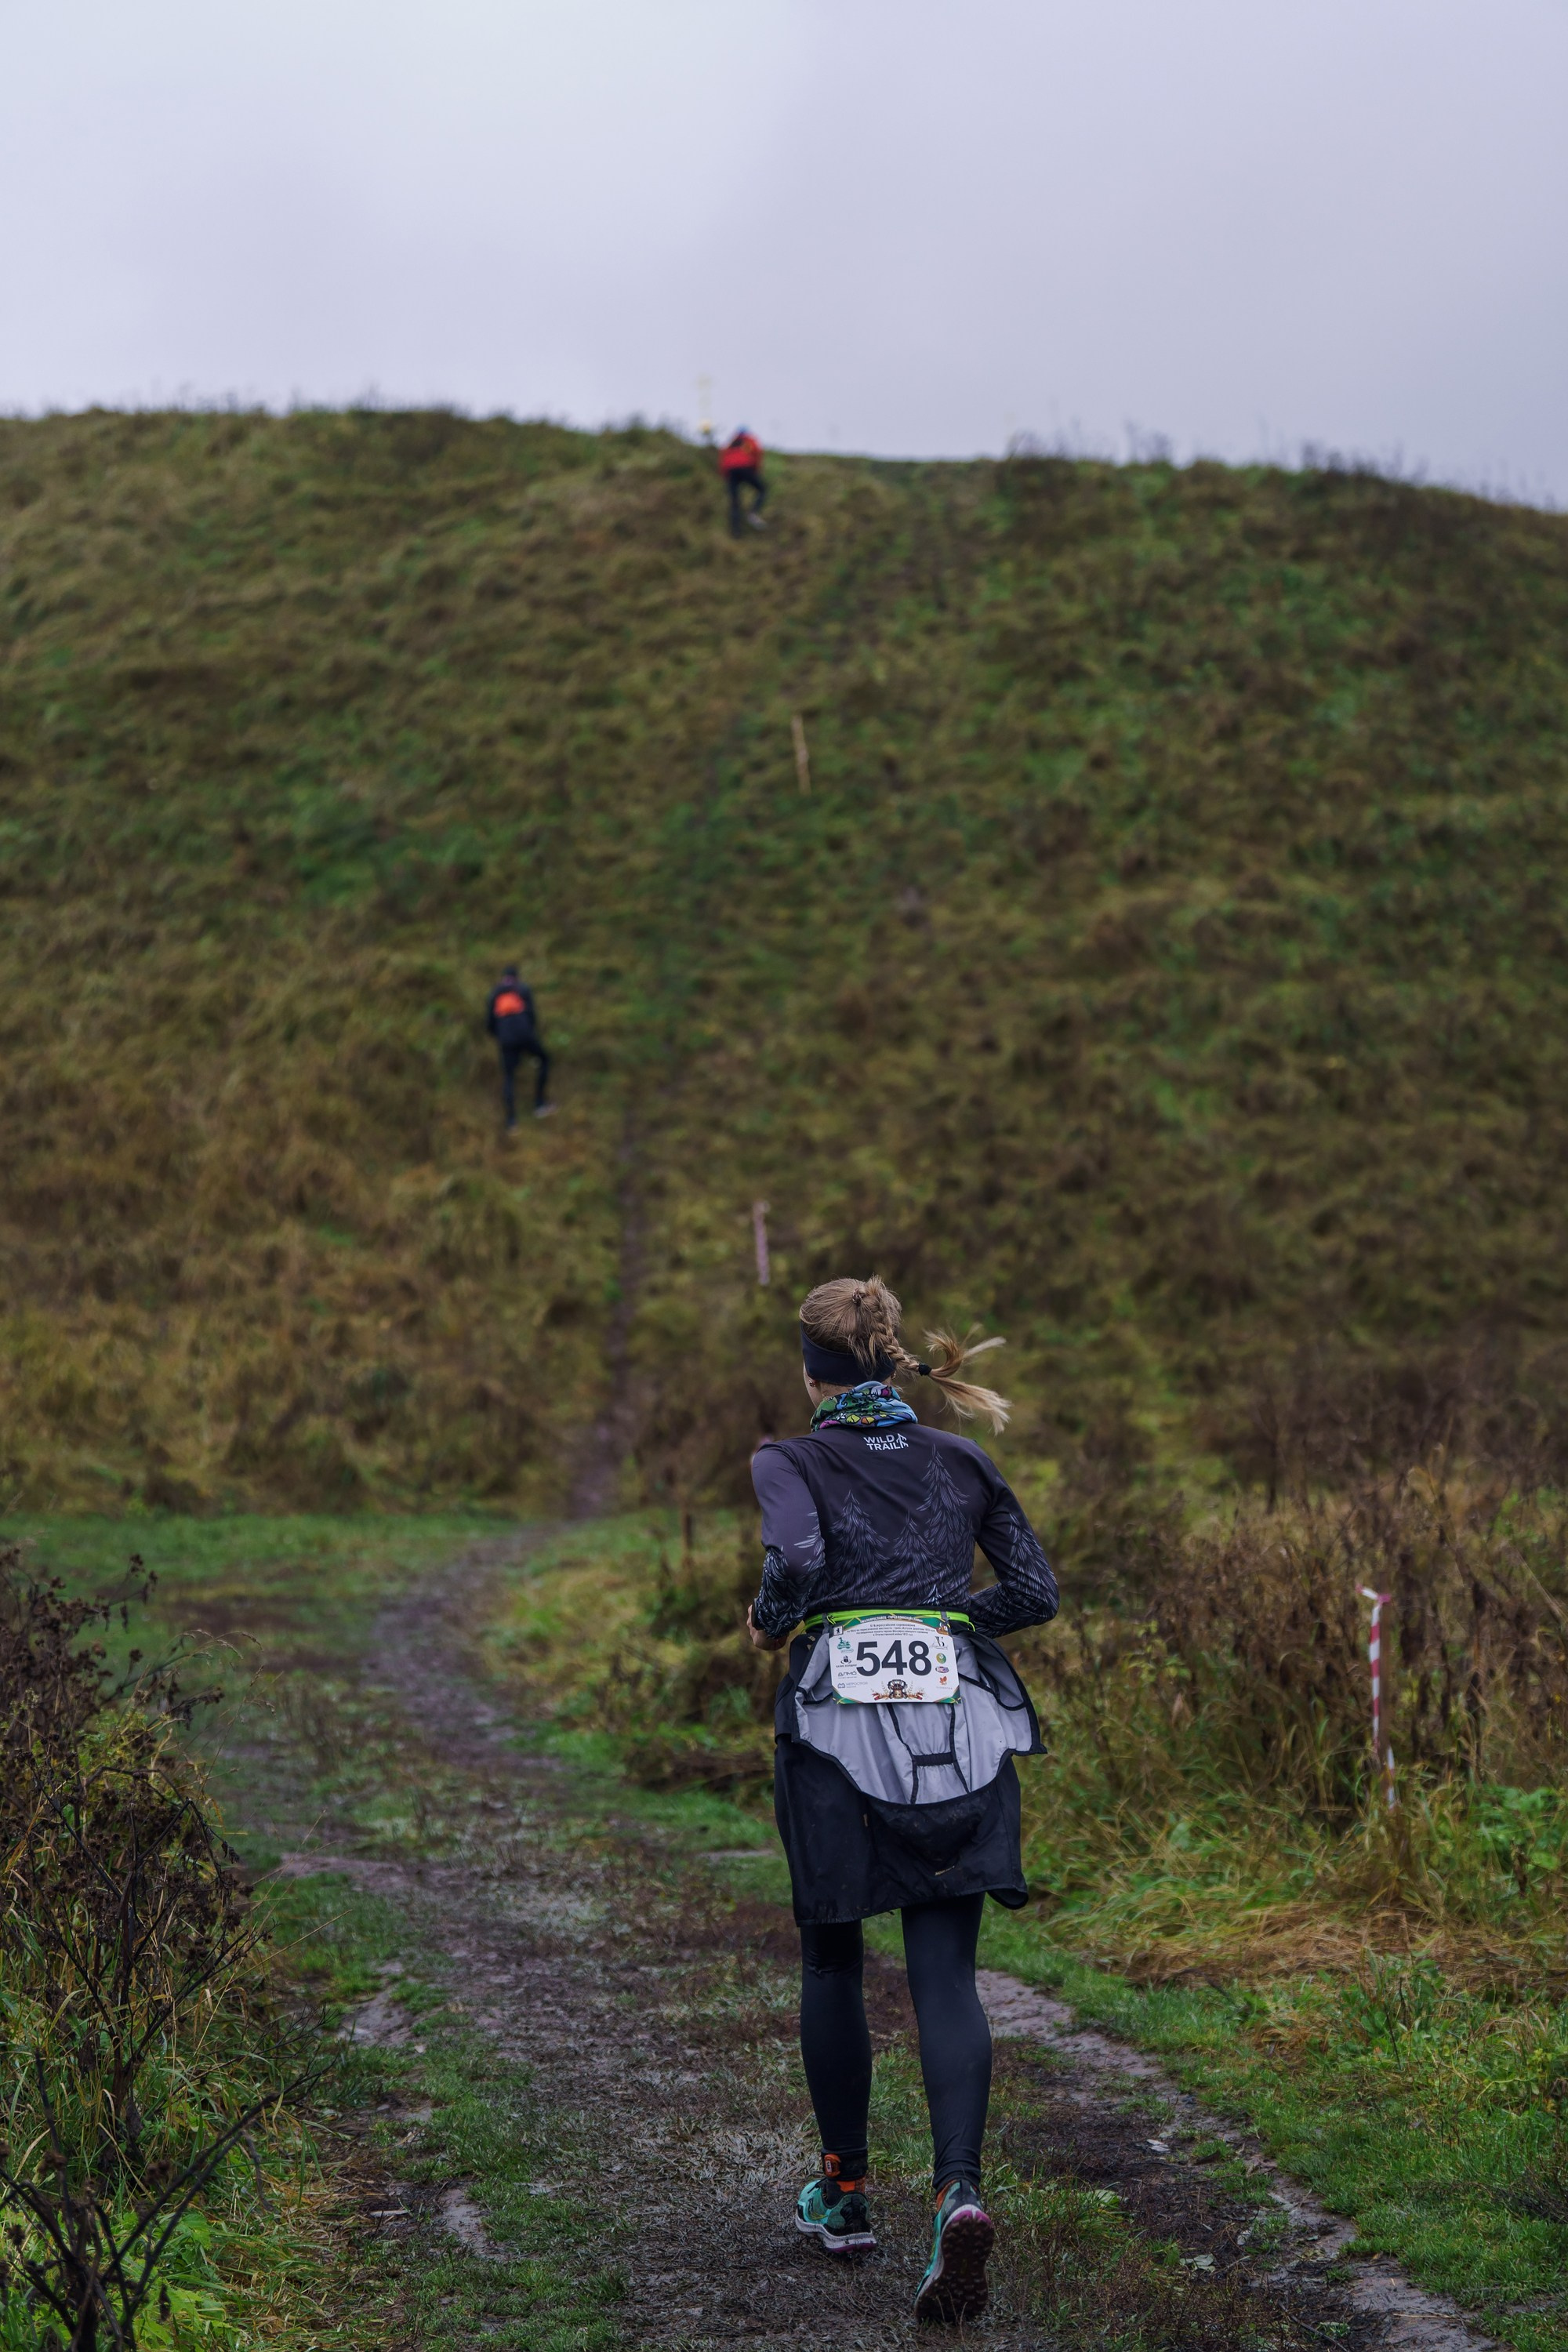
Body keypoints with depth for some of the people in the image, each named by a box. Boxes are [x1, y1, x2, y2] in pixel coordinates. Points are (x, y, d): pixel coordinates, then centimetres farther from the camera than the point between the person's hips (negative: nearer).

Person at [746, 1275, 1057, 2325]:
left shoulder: (791, 1461, 2)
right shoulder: (962, 1461, 12)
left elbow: (798, 1559, -18)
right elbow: (1035, 1590, 9)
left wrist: (770, 1620, 2)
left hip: (837, 1718, -2)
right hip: (957, 1723, 2)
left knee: (831, 1960, 17)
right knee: (946, 1975, -1)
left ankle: (844, 2191, 27)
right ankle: (960, 2190, -23)